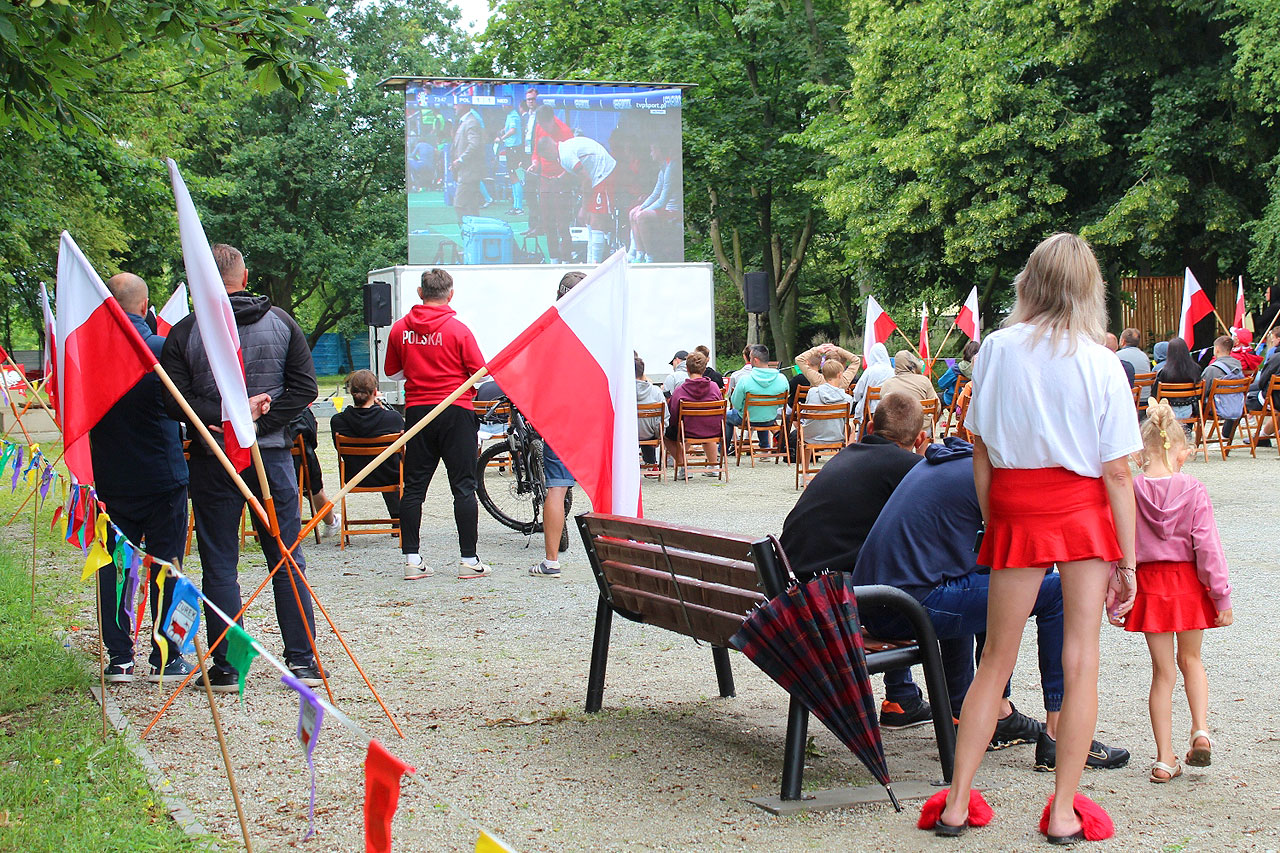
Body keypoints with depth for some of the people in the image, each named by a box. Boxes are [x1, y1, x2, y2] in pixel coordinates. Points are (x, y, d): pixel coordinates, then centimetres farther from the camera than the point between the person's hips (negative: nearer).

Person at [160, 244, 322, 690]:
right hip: (272, 454, 2)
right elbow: (304, 387, -4)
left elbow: (174, 400, -13)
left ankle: (226, 668, 6)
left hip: (213, 463, -2)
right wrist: (256, 420, -9)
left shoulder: (185, 332, -5)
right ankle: (302, 661, 10)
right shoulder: (281, 323, 2)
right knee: (288, 561, 9)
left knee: (219, 566, 5)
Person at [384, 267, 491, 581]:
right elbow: (481, 372, -5)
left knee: (413, 487, 8)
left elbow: (393, 372, 15)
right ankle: (468, 561, 1)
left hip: (417, 411, 3)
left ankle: (412, 559, 7)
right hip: (456, 413, -3)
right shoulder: (457, 329, -8)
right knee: (463, 487, 1)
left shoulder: (400, 329, 3)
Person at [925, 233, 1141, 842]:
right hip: (1083, 509, -2)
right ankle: (1063, 812, 7)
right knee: (1080, 660, 5)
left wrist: (991, 521, 11)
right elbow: (1116, 471, -6)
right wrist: (1127, 562, -1)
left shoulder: (996, 349, -1)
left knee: (996, 660, 11)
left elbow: (980, 451, 1)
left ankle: (956, 803, 12)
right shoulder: (1100, 363, -6)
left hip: (1013, 508, 2)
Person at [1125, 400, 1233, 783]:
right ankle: (1200, 730, 2)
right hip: (1189, 583, 0)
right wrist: (1222, 595, -2)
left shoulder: (1129, 492, -8)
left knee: (1163, 670, 8)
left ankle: (1165, 759, 8)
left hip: (1149, 583, 0)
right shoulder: (1194, 492, -10)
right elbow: (1207, 546, -9)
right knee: (1191, 659, 22)